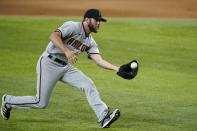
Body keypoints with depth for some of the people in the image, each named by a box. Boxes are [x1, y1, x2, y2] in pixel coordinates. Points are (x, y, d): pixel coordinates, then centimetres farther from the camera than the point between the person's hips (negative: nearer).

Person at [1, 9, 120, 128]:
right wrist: (66, 51, -43)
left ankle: (103, 117, -19)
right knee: (41, 103, -5)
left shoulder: (90, 42, 9)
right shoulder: (73, 27, -14)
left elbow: (99, 60, 0)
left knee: (88, 85, -13)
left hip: (66, 67, 7)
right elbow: (54, 36, -29)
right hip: (49, 64, -7)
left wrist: (117, 69, -14)